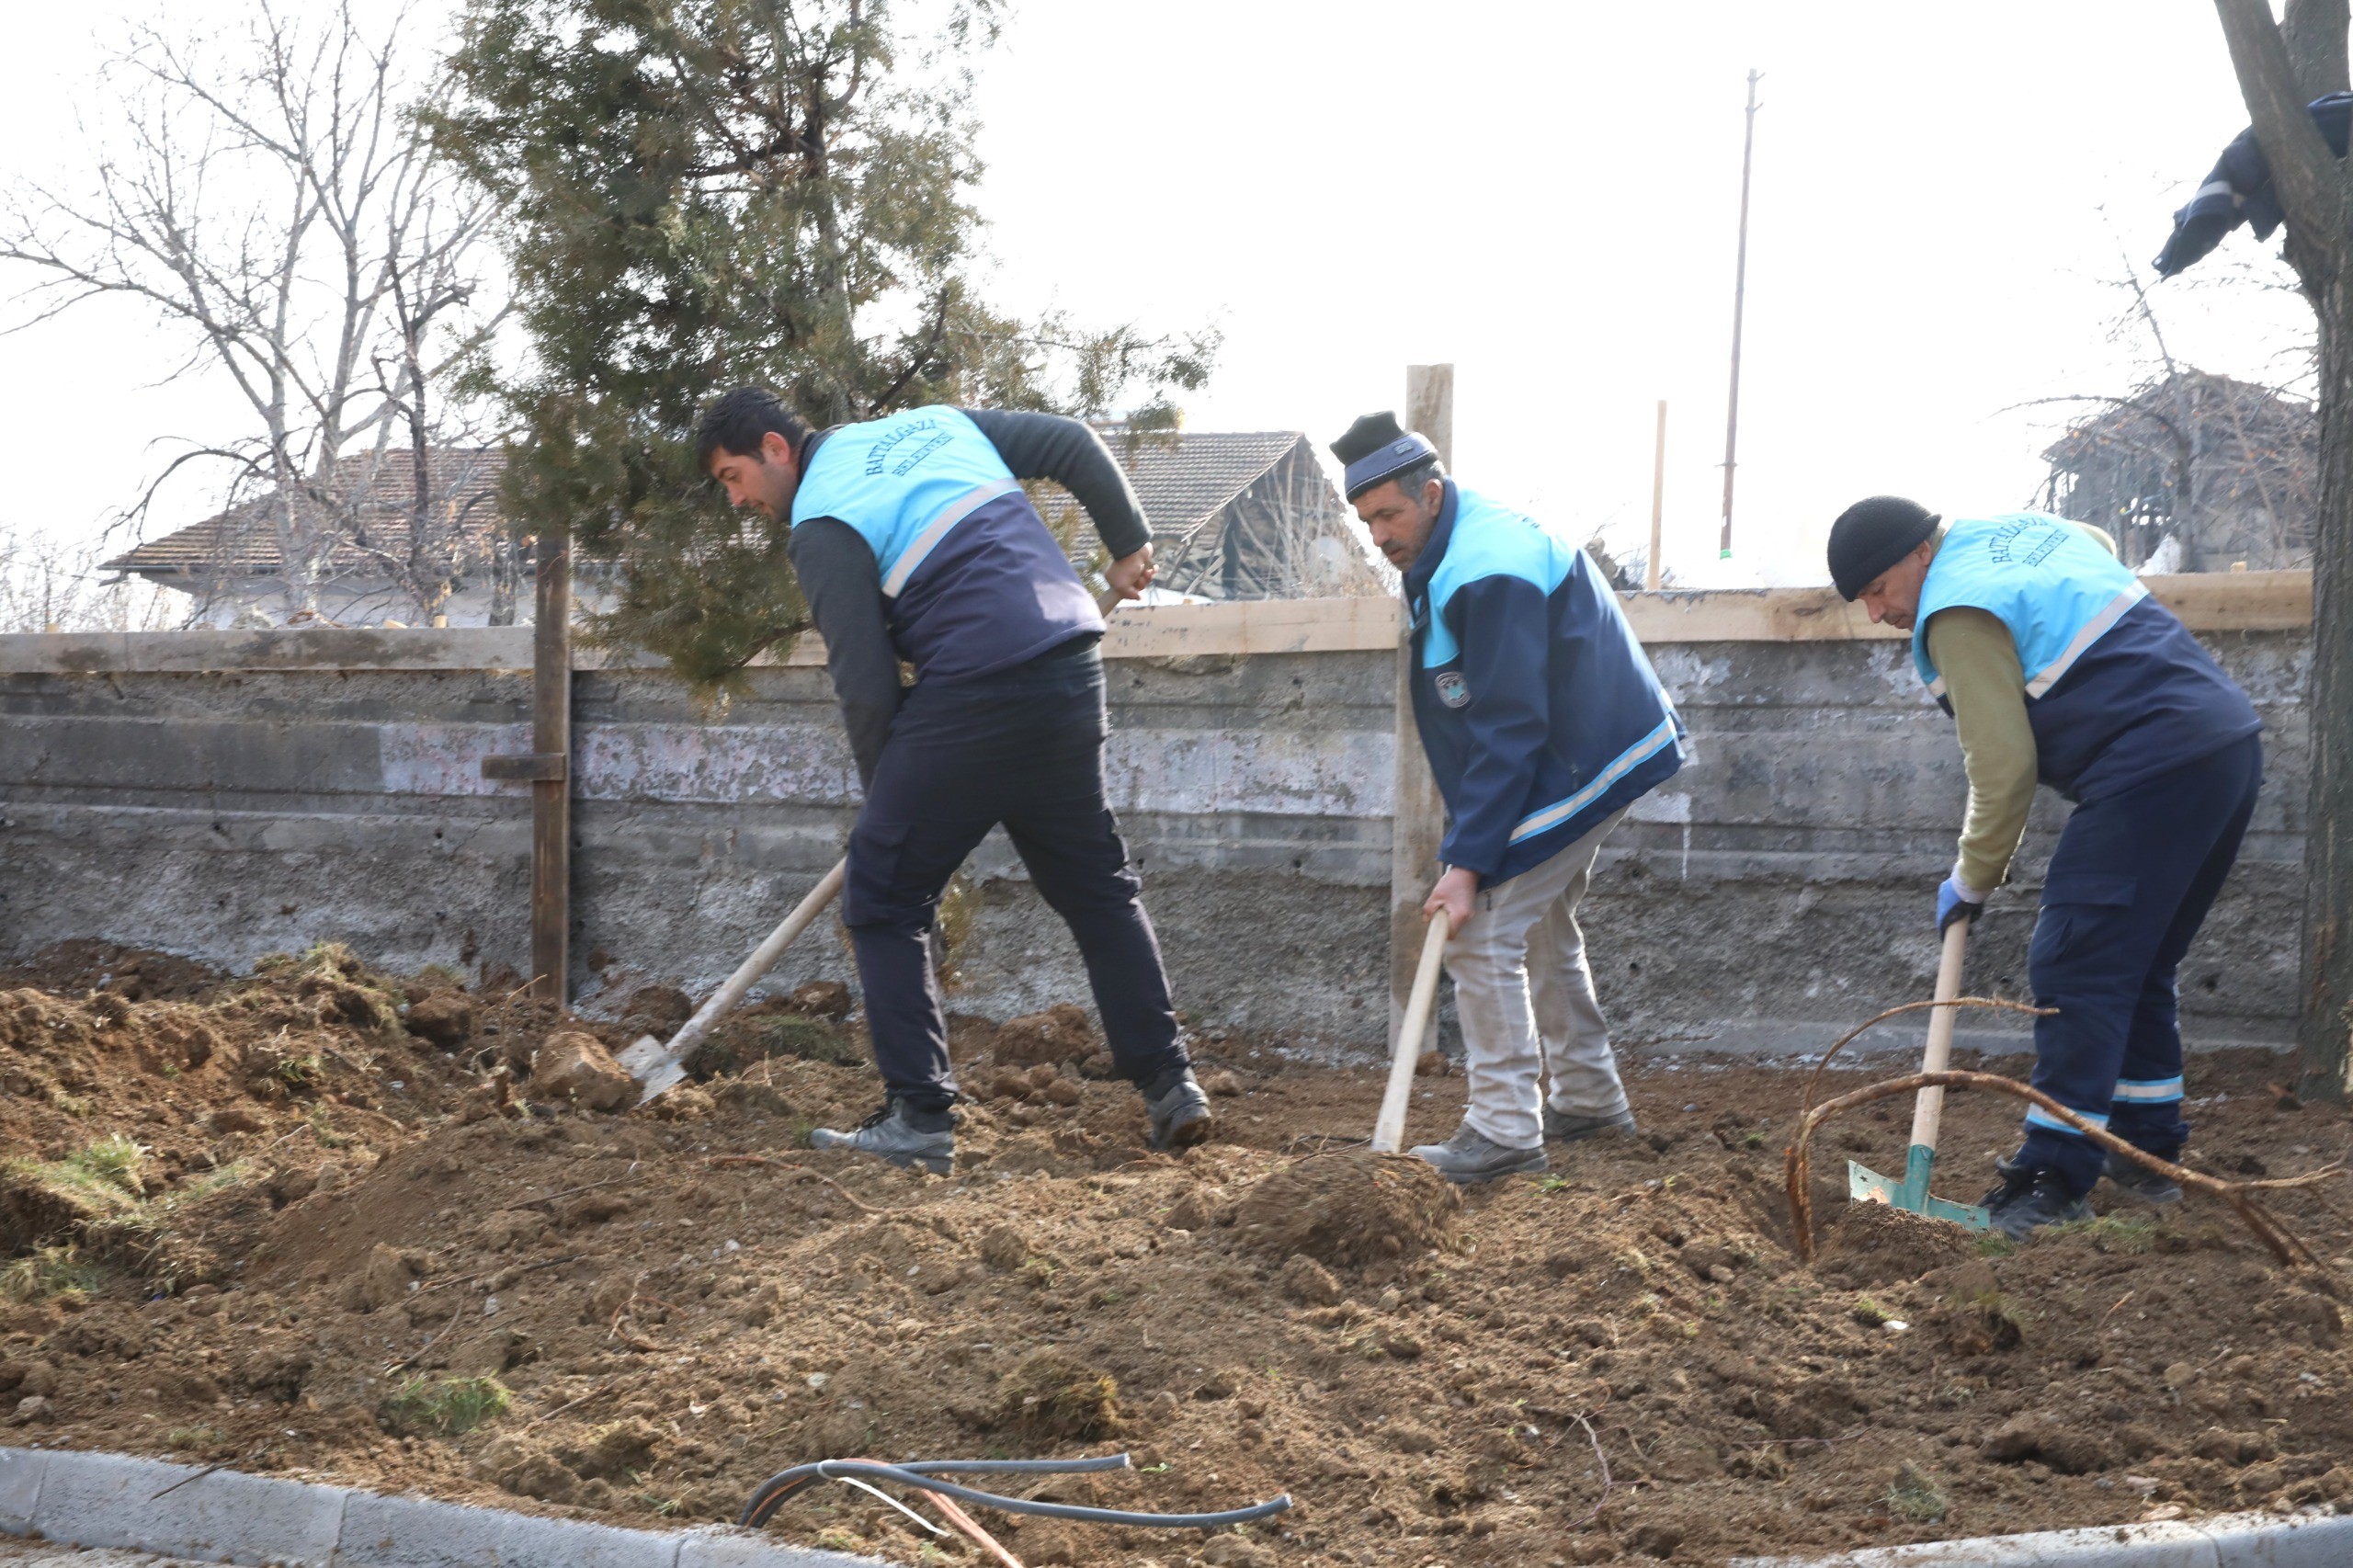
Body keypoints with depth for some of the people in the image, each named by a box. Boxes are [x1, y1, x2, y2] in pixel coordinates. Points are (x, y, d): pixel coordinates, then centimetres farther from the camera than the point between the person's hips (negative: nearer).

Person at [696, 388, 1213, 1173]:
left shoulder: (822, 523, -3)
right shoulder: (938, 423, 19)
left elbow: (865, 682, -7)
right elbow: (1073, 444, 19)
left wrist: (883, 793, 6)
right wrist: (1129, 541, 26)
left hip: (972, 695, -8)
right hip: (1073, 668, 8)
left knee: (883, 897, 4)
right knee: (1098, 888, 19)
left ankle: (919, 1118, 0)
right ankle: (1170, 1086, 19)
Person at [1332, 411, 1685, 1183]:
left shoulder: (1490, 574, -27)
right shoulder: (1450, 552, 6)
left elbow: (1509, 732, -28)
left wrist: (1468, 862, -28)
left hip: (1579, 766, -11)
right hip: (1592, 752, 11)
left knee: (1482, 933, -12)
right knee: (1541, 927, 20)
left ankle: (1504, 1131, -10)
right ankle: (1589, 1099, 31)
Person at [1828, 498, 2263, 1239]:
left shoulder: (1958, 610, -11)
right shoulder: (2021, 530, 18)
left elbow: (2002, 766, -11)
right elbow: (2101, 546, 42)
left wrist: (1973, 879, 0)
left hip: (2151, 774, -10)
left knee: (2076, 970, -9)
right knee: (2141, 968, 19)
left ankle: (2054, 1183, -11)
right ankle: (2149, 1150, 25)